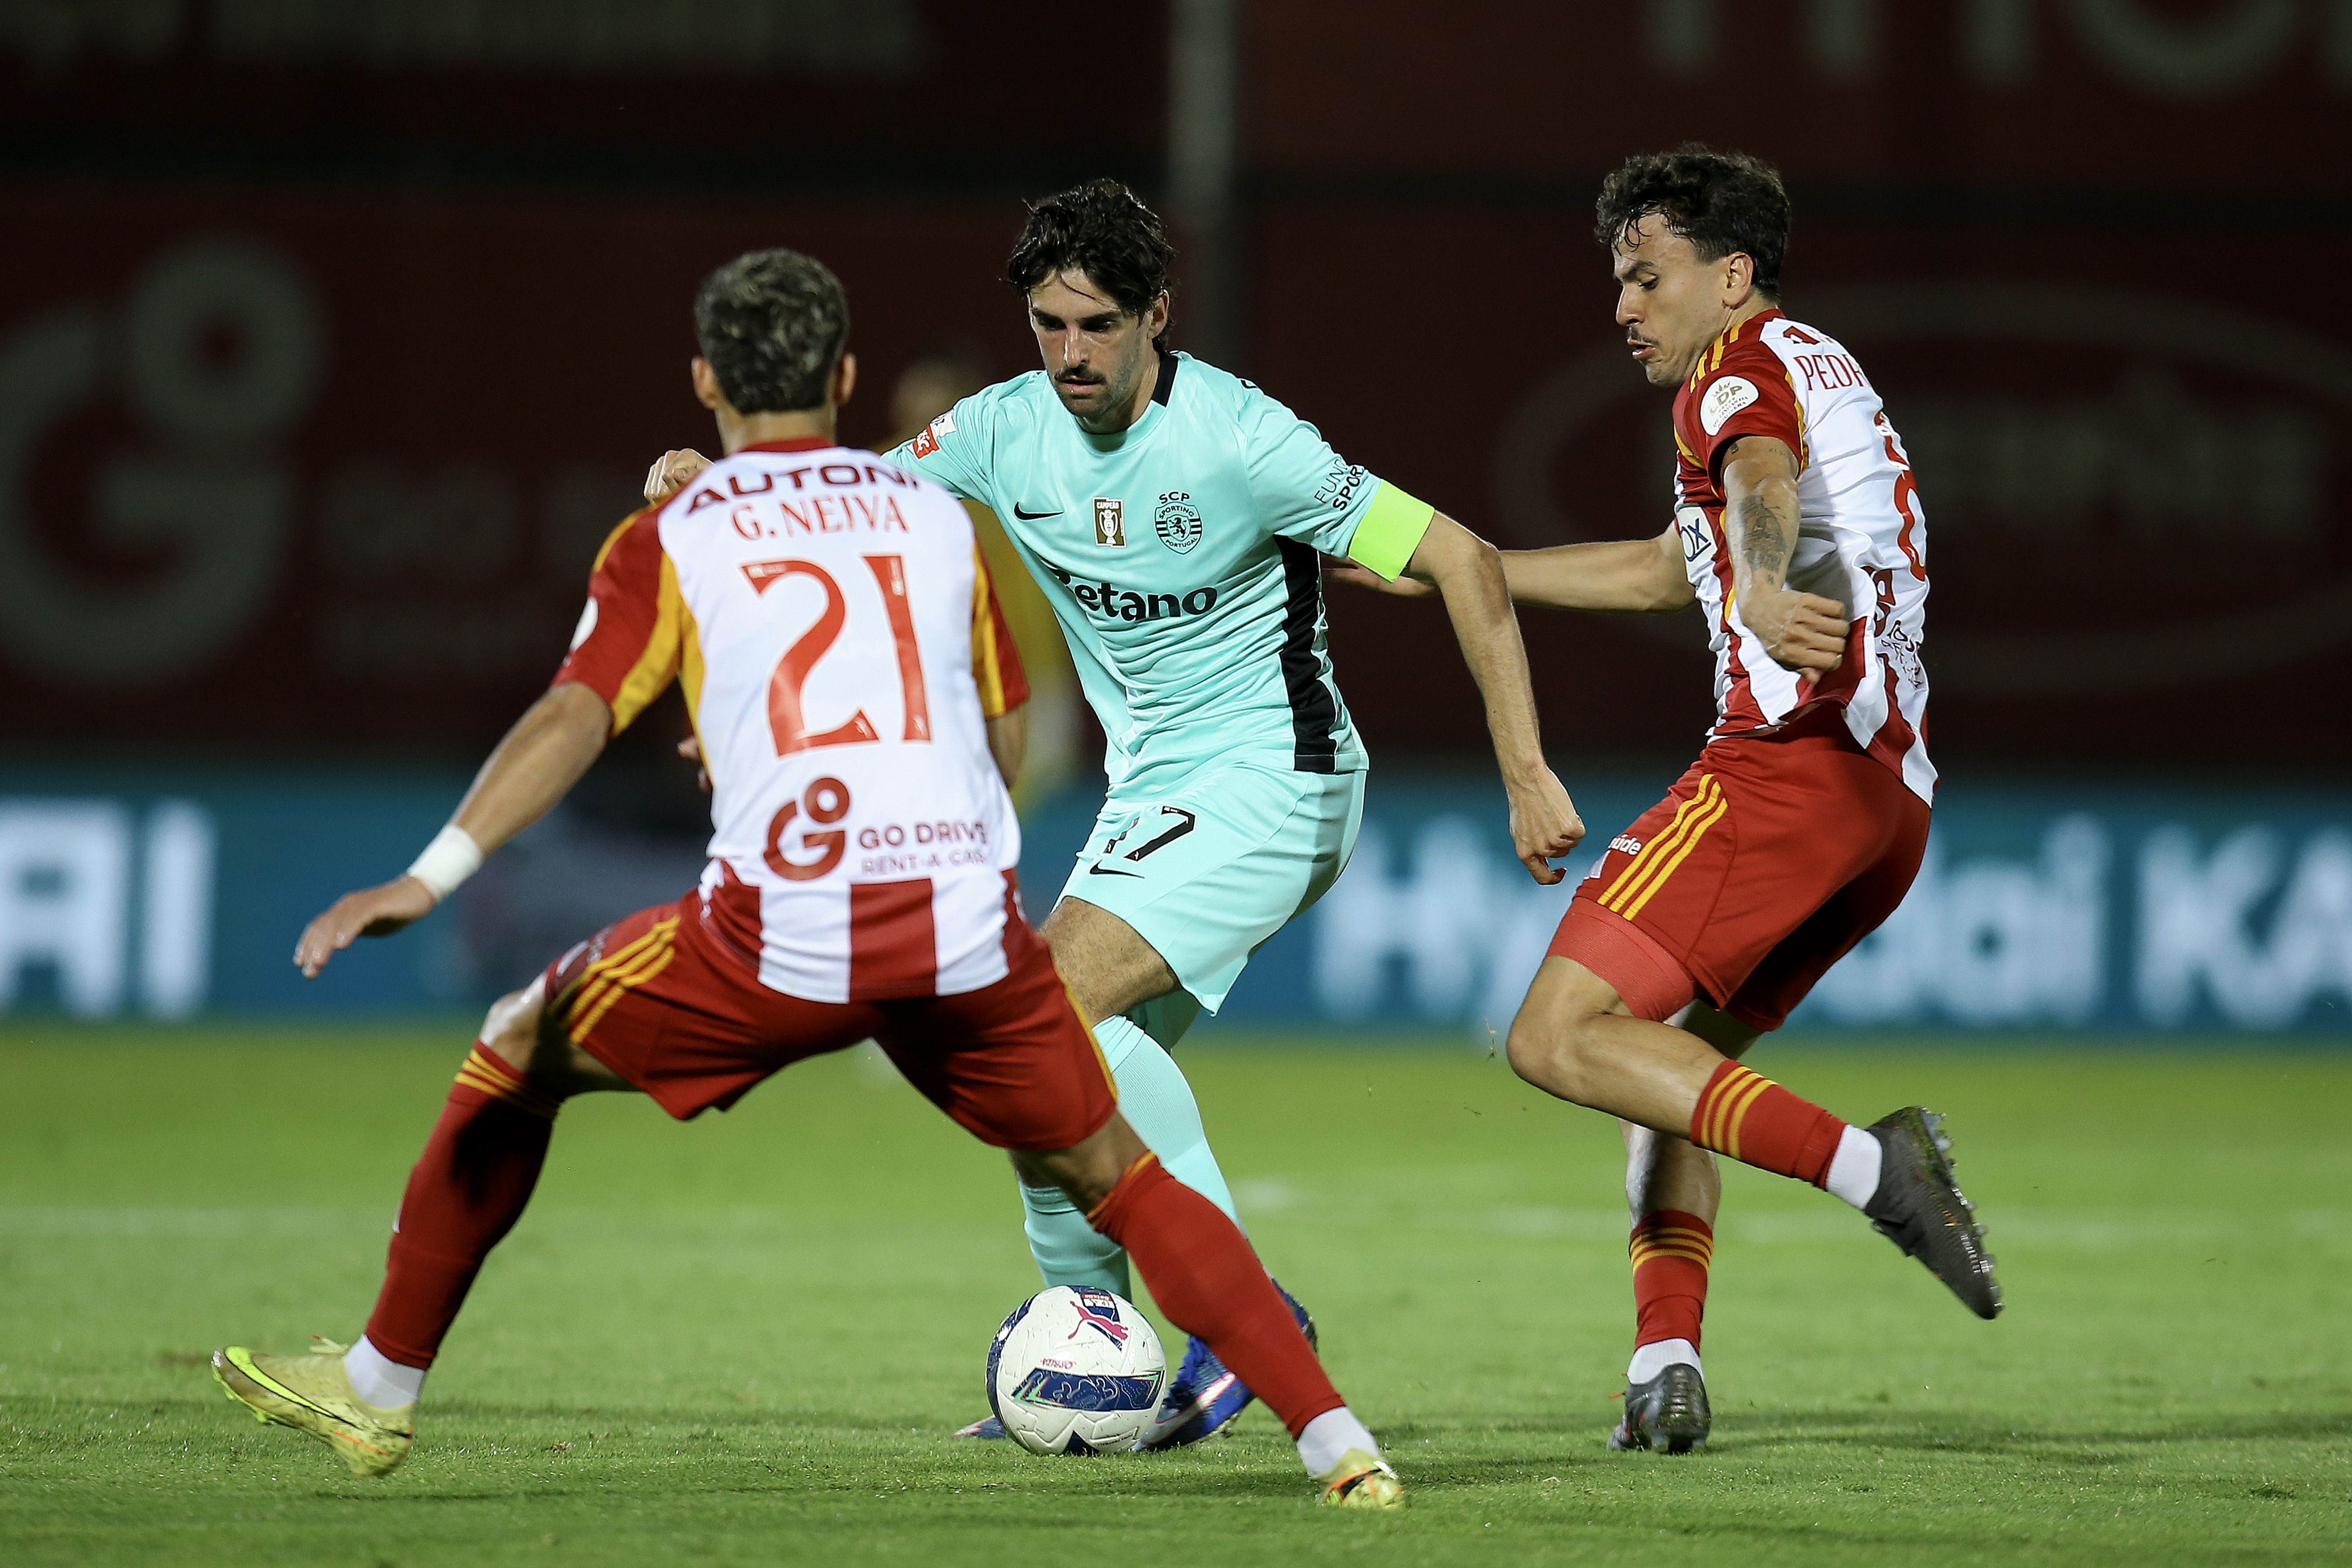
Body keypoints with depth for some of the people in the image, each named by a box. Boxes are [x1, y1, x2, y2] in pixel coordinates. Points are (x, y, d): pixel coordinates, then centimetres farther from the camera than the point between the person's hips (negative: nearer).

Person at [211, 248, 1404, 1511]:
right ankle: (1336, 1442, 5)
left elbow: (573, 717, -5)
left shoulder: (670, 542, 10)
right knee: (1116, 1178, 18)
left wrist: (433, 876, -14)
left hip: (779, 935, -2)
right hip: (967, 926, 2)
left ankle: (380, 1390, 25)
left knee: (517, 1055, 20)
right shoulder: (941, 518, 19)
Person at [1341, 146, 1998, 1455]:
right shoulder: (1832, 380, 30)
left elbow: (1764, 483, -26)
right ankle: (1667, 1363, 5)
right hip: (1896, 796, 10)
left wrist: (1764, 584, -48)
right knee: (1679, 1056, 21)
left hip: (1792, 760, -10)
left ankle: (1865, 1164, -28)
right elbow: (1663, 572, 41)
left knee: (1562, 1037, -13)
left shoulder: (1745, 368, 1)